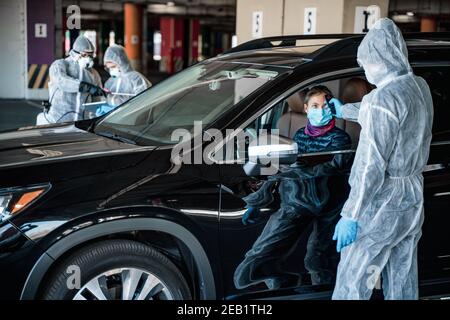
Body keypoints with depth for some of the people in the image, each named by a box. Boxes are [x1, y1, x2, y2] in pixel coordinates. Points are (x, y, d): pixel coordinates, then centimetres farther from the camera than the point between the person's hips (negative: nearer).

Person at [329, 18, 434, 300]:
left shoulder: (384, 98, -20)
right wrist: (345, 110, 39)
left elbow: (372, 164, -23)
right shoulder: (420, 87, 6)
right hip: (413, 199, 9)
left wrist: (351, 215, -19)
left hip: (382, 204, -8)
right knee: (403, 283, 16)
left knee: (352, 282, 2)